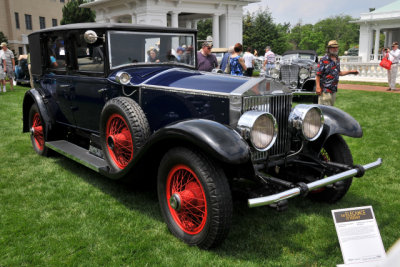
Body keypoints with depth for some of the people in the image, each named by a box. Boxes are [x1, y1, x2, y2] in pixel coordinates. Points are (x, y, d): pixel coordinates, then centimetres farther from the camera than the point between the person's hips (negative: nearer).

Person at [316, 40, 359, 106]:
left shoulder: (337, 60, 13)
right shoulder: (323, 60, -11)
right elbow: (318, 75, -14)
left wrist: (350, 72, 21)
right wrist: (318, 87, -21)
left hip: (334, 90, 8)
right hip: (325, 90, -8)